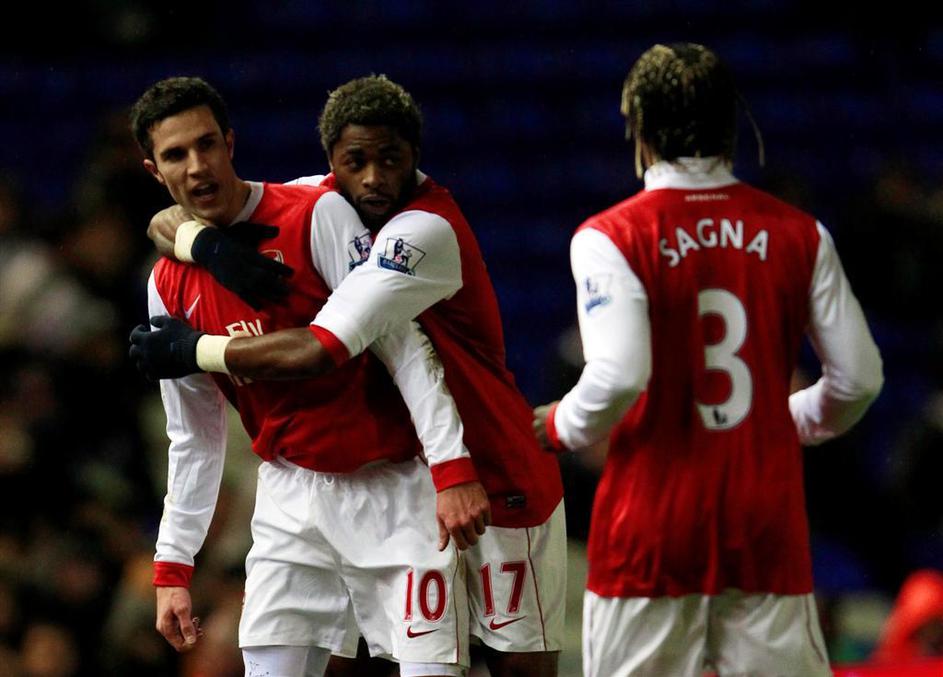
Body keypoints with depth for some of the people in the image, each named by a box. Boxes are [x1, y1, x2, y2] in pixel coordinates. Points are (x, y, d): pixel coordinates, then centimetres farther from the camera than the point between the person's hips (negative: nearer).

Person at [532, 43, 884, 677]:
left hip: (651, 529, -3)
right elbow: (859, 377, 6)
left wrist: (560, 426, 2)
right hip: (768, 525, 3)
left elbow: (619, 376, -18)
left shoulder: (610, 239, -6)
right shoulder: (799, 235, 5)